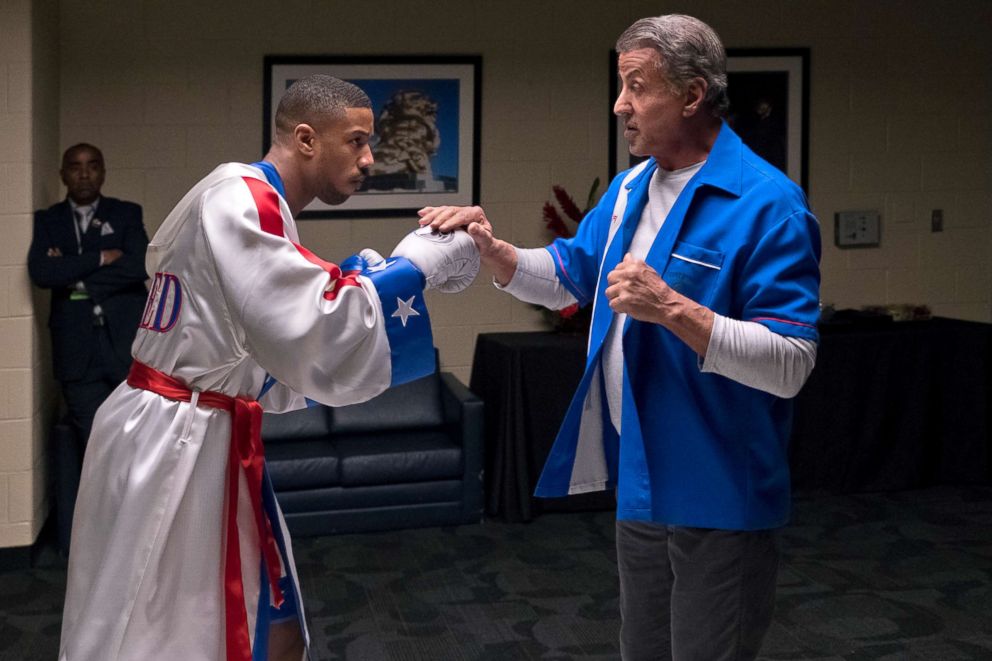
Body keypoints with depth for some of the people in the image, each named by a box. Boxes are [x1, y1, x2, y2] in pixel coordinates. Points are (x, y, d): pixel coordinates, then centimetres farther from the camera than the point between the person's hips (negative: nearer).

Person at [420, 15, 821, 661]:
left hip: (717, 495, -8)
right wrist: (492, 250, 1)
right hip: (640, 481, 8)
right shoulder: (631, 188, 8)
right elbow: (569, 274, 20)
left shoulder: (768, 204, -18)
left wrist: (672, 309, -32)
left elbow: (791, 365, -24)